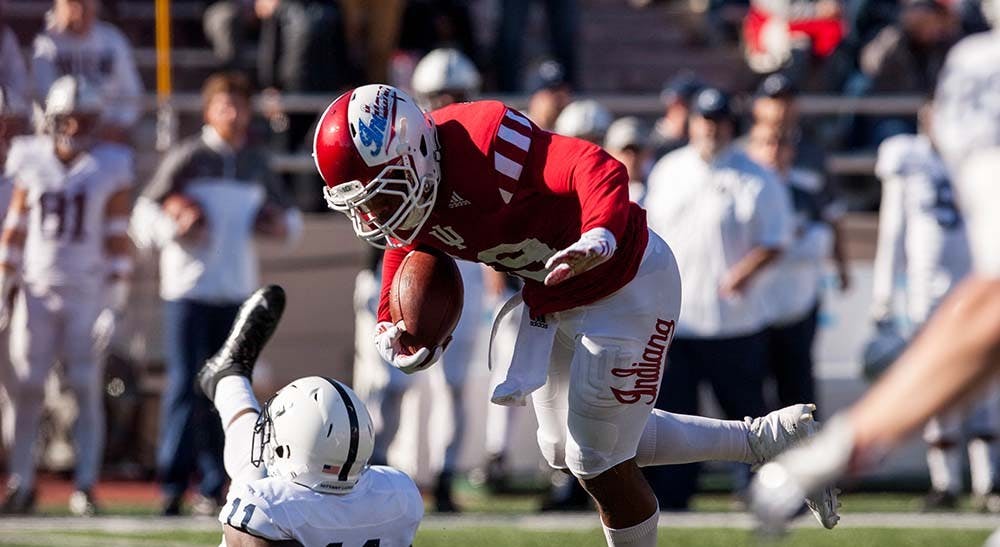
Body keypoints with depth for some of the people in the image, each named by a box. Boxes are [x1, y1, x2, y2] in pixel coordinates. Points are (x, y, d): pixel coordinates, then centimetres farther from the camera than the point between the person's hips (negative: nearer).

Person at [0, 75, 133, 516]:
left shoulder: (111, 168, -2)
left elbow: (118, 238, -1)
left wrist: (115, 298, -5)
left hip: (87, 293, -2)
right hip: (37, 290, 2)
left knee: (87, 390, -3)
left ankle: (85, 486, 0)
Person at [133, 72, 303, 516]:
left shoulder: (256, 163, 12)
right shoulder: (187, 157, -3)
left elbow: (285, 215, 24)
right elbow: (145, 213, -5)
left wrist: (283, 226, 1)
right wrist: (175, 228, -24)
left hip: (237, 292, 5)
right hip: (189, 290, -5)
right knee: (185, 384, -9)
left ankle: (213, 487, 10)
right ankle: (173, 482, -7)